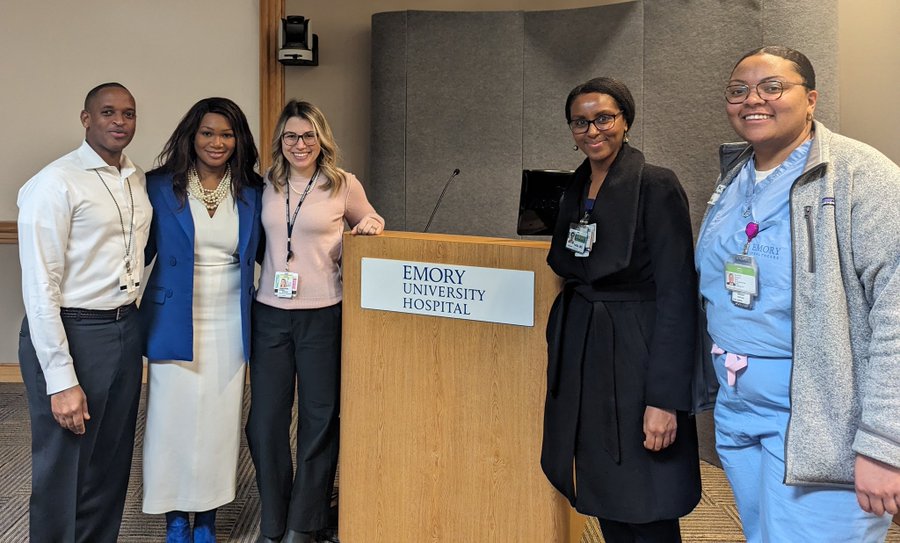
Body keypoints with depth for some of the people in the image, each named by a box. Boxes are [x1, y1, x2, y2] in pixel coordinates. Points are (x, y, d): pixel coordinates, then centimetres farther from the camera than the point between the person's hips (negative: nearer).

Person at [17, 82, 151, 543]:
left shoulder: (139, 181, 10)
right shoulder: (56, 183, -12)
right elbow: (39, 288, -16)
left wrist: (134, 323, 9)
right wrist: (61, 380, -19)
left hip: (126, 331, 7)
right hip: (68, 334, -6)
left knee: (112, 465, 16)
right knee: (62, 470, 5)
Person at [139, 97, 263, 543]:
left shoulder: (251, 193, 5)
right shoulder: (160, 187, -1)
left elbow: (260, 252, 13)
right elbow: (141, 251, 3)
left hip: (230, 324, 2)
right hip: (175, 322, -2)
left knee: (219, 420, 7)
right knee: (173, 417, 3)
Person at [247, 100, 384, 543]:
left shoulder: (344, 185, -2)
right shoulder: (267, 187, 7)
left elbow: (367, 221, 14)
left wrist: (369, 226, -7)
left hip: (322, 315, -3)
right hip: (270, 314, 3)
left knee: (319, 419, 6)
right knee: (264, 420, 6)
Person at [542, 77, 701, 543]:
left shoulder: (657, 186, -11)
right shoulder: (575, 189, 10)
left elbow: (677, 297, -15)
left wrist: (666, 399, -19)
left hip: (634, 359, -7)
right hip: (580, 358, 7)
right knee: (604, 502, 15)